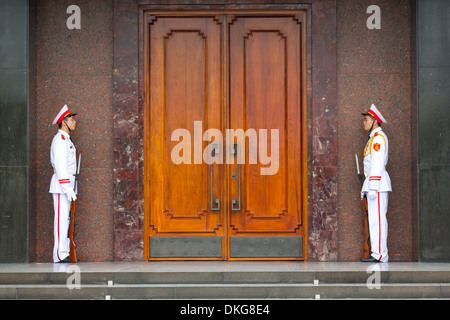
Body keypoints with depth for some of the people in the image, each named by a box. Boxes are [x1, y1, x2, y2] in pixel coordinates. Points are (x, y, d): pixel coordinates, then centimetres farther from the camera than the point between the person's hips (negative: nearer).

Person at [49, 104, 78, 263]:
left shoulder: (67, 139, 21)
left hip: (66, 184, 10)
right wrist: (68, 187, -24)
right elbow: (60, 165, -19)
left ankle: (65, 253, 12)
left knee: (66, 218, 9)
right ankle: (60, 255, -12)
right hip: (62, 184, -10)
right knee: (61, 218, -11)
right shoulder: (60, 139, -11)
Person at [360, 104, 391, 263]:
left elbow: (377, 163, -18)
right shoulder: (374, 138, 22)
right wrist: (366, 187, 23)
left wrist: (373, 187, -23)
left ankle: (380, 254, -12)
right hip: (373, 184, 10)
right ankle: (378, 253, 10)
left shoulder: (378, 136, -10)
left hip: (377, 182, -10)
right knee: (375, 218, 9)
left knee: (377, 218, -11)